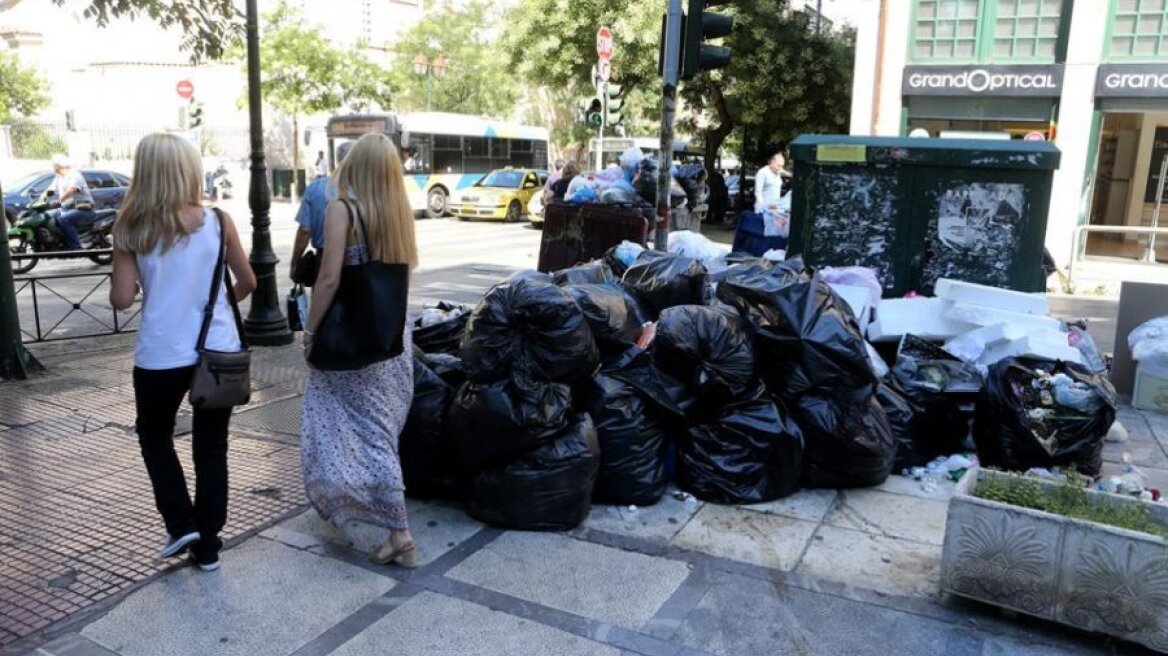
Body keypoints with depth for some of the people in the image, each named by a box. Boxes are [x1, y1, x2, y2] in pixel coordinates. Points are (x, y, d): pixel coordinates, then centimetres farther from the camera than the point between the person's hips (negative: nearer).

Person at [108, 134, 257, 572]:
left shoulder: (130, 228, -6)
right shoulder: (217, 221, -4)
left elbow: (122, 299, -6)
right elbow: (247, 282, 5)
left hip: (160, 355, -1)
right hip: (218, 350, 1)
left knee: (154, 436, 24)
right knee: (211, 446, 12)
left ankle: (181, 524, 15)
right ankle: (207, 544, 20)